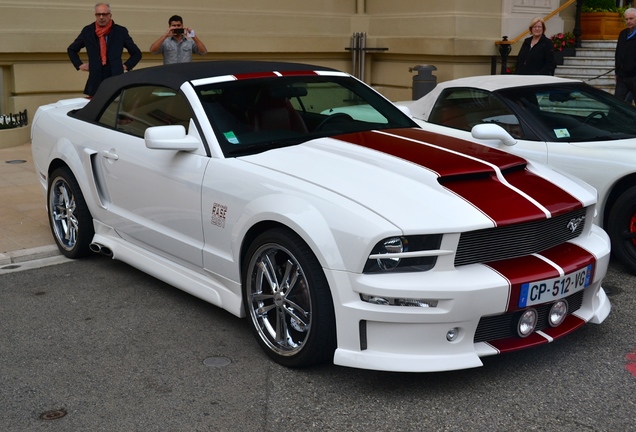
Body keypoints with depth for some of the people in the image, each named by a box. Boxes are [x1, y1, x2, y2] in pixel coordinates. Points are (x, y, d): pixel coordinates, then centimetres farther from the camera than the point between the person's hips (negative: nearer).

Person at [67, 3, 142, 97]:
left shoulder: (120, 31, 4)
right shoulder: (87, 31, 9)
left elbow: (137, 53, 13)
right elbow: (71, 49, 23)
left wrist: (126, 65, 3)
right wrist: (79, 65, 12)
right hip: (95, 81, 1)